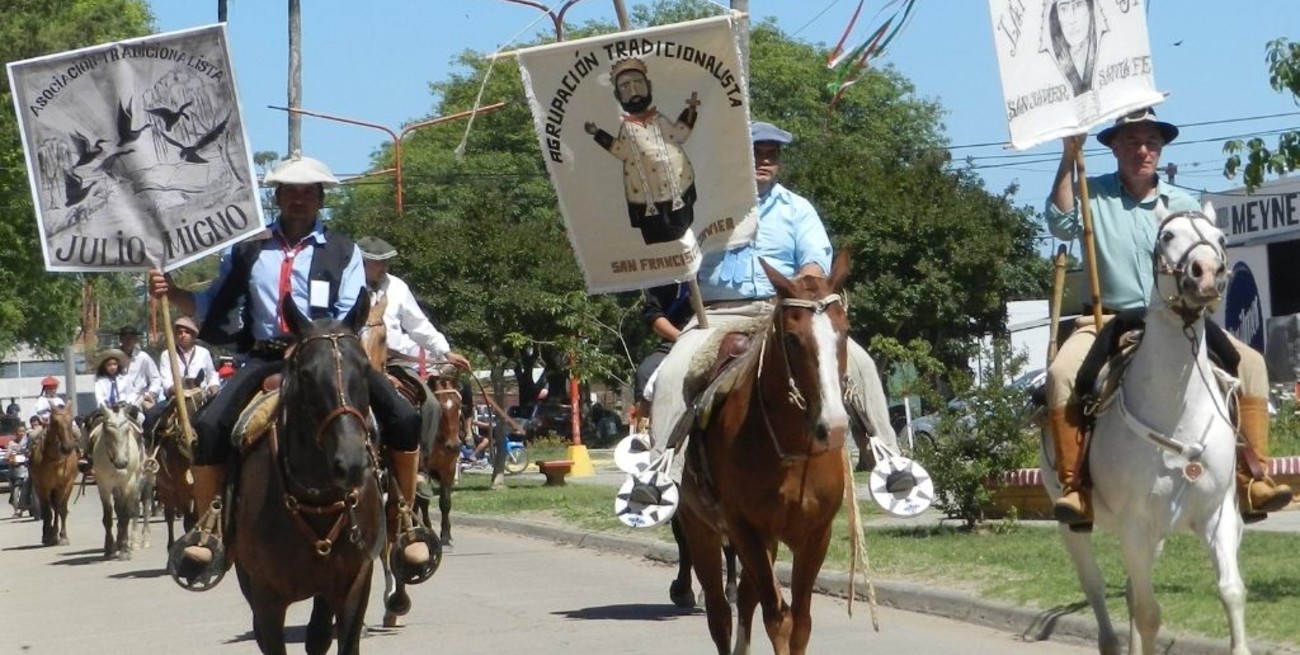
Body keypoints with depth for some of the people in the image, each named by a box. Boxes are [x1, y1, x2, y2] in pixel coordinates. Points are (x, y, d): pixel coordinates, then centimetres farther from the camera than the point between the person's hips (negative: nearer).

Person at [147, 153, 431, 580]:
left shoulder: (343, 252, 10)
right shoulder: (248, 251, 14)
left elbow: (351, 321, -1)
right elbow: (211, 308, 17)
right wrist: (171, 293, 0)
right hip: (265, 359, 1)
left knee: (404, 419, -20)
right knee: (209, 426, -24)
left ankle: (405, 523, -5)